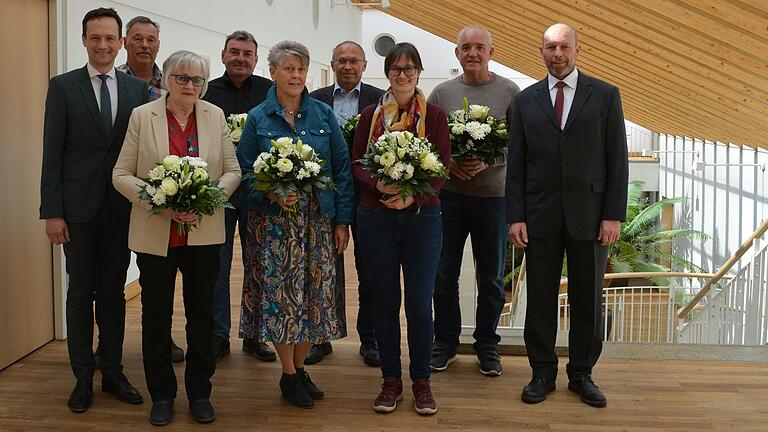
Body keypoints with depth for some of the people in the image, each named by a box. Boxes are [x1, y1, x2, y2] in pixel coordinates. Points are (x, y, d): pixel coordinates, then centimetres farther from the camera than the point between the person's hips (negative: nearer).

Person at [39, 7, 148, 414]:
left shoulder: (138, 88, 5)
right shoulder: (63, 86, 0)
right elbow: (52, 153, -3)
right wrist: (52, 212, -8)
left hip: (122, 208, 2)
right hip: (78, 207, -2)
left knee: (114, 292, 11)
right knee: (81, 293, 7)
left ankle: (112, 372, 22)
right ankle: (83, 377, 19)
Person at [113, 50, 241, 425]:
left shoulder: (215, 116, 4)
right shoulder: (142, 116, -2)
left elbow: (233, 171, 4)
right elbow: (122, 175, -2)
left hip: (204, 233, 1)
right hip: (155, 234, -1)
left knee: (202, 313, 9)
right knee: (156, 315, 9)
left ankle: (200, 393, 25)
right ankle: (162, 395, 26)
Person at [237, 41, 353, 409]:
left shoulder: (323, 114, 5)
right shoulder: (257, 119, 2)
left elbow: (342, 168, 4)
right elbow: (244, 172, 2)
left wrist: (342, 221, 0)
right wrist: (271, 193, -18)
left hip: (318, 220, 2)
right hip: (273, 221, -1)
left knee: (314, 293, 4)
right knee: (280, 293, 0)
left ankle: (300, 367, 23)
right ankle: (288, 376, 16)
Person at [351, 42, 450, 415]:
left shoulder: (434, 116, 1)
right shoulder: (370, 115, 6)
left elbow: (442, 168, -3)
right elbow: (357, 164, 4)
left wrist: (413, 195, -19)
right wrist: (378, 184, -17)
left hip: (422, 216, -1)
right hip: (375, 216, 2)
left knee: (420, 303, 1)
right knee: (385, 301, 8)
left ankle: (421, 381, 18)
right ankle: (391, 380, 22)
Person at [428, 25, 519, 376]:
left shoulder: (509, 92, 1)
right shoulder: (441, 93, 6)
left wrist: (487, 162, -15)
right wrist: (448, 163, -11)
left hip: (493, 195, -1)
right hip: (448, 194, 1)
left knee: (491, 278, 9)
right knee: (444, 274, 7)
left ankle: (487, 345, 25)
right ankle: (445, 342, 24)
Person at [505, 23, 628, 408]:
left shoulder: (605, 95, 4)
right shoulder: (526, 100, 8)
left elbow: (617, 159, 1)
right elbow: (516, 163, 5)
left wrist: (613, 215, -6)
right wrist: (515, 217, -3)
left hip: (589, 214, -1)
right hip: (540, 216, 1)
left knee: (588, 299, 7)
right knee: (540, 297, 7)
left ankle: (582, 374, 23)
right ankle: (542, 373, 21)